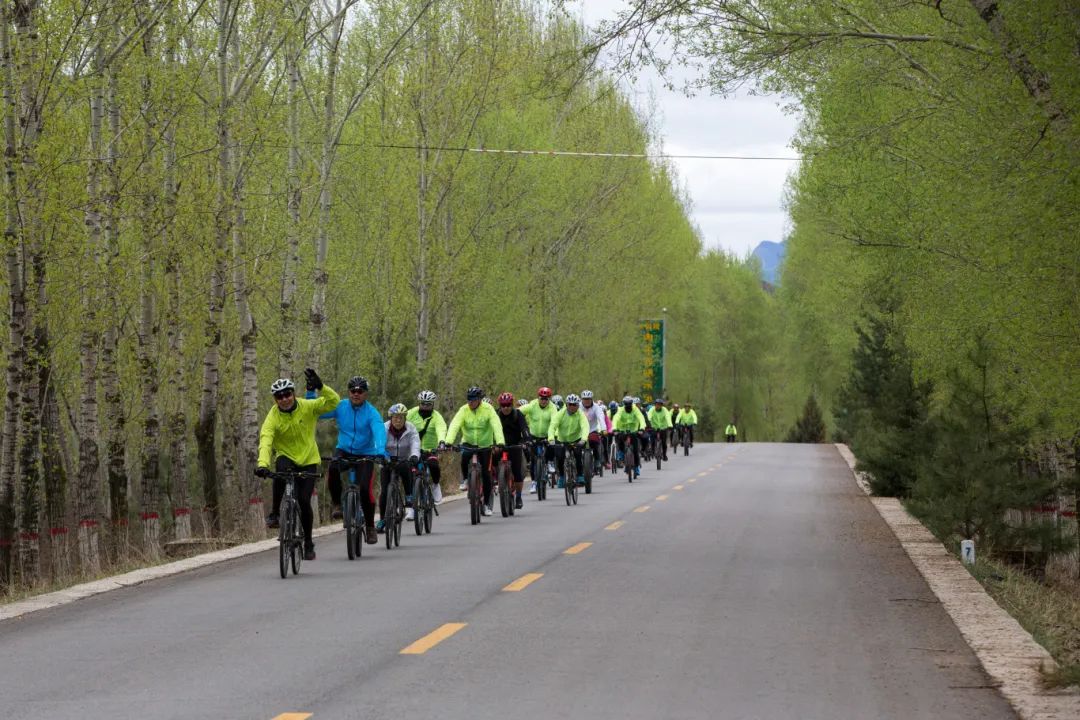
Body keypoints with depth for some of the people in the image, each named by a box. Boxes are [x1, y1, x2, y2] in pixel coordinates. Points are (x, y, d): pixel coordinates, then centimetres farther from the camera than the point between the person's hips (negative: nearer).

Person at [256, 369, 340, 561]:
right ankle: (275, 513, -20)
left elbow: (333, 401, -17)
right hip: (286, 457, -1)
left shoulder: (307, 407, -11)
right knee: (281, 469, -37)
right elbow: (265, 441, -28)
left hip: (308, 460, 1)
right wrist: (262, 464, -45)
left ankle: (308, 543, 11)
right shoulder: (273, 417, -15)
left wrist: (320, 387, -36)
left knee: (304, 501, -9)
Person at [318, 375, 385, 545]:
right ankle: (337, 503, -10)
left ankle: (370, 526, 4)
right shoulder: (340, 407, -4)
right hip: (344, 451, 2)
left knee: (365, 489, -16)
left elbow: (379, 432, -29)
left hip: (365, 454, -2)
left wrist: (381, 451, -48)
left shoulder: (371, 413, -13)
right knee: (333, 469, -32)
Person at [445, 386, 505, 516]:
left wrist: (500, 442, -44)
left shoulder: (488, 409, -16)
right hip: (468, 443, 1)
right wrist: (448, 442, -41)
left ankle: (487, 504, 8)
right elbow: (454, 426, -25)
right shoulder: (463, 410, -13)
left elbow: (496, 426, -27)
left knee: (486, 474, -5)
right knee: (464, 458, -31)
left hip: (485, 445, -1)